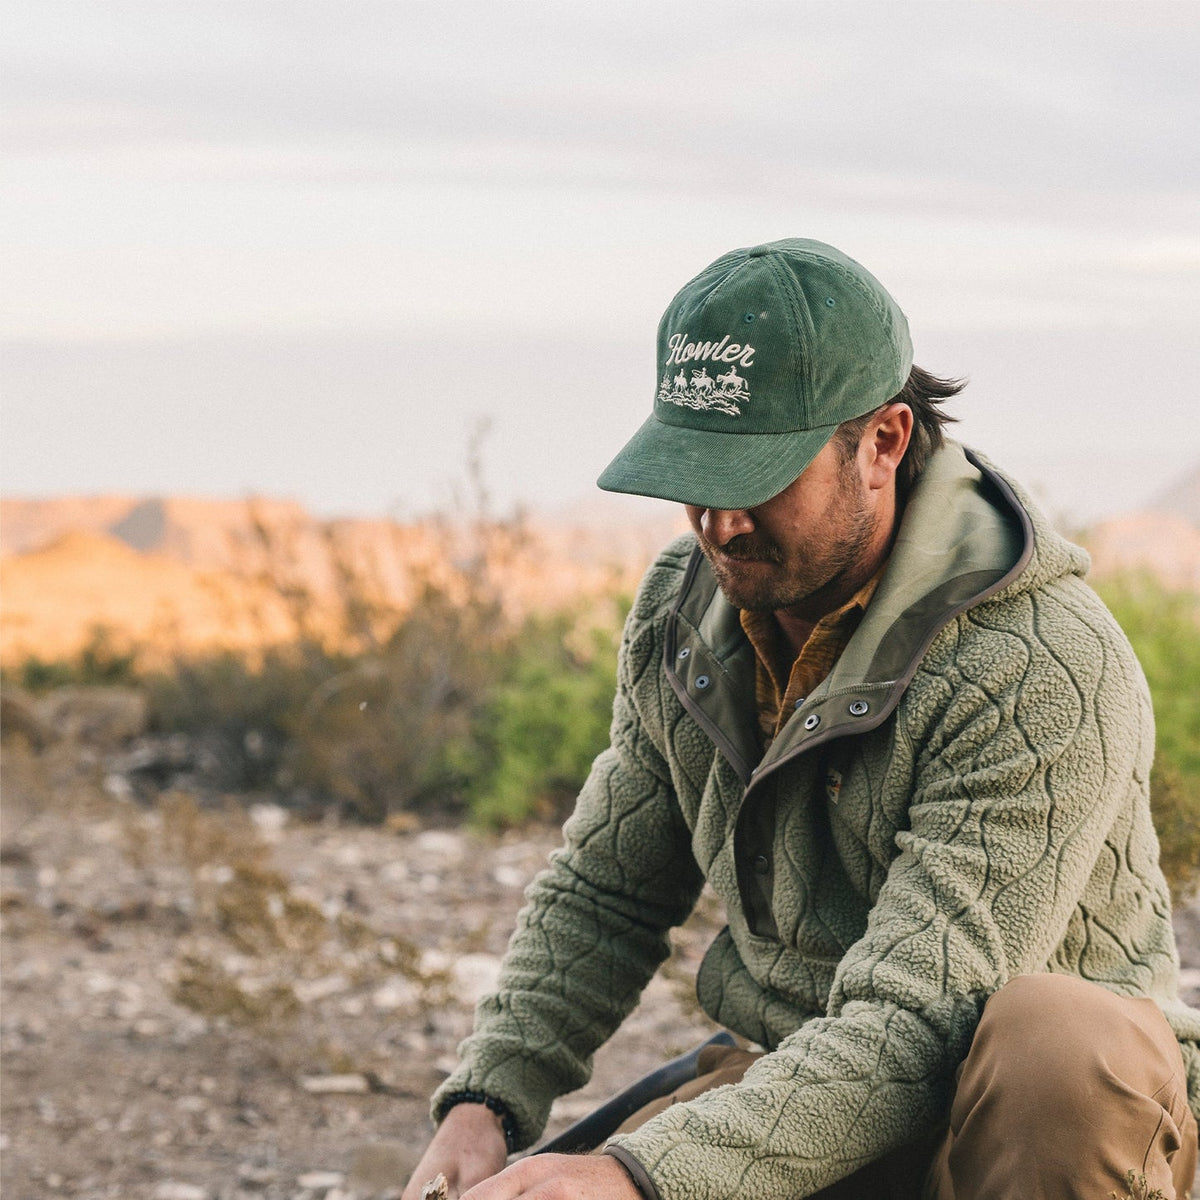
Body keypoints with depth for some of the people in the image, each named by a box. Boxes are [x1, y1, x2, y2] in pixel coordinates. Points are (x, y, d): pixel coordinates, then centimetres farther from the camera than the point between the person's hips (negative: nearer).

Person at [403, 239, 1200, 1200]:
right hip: (803, 1084, 5)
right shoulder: (683, 610, -1)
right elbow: (603, 890, 11)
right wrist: (485, 1105, -5)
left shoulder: (1044, 671, -26)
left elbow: (916, 1026, -31)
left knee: (1057, 1045, -39)